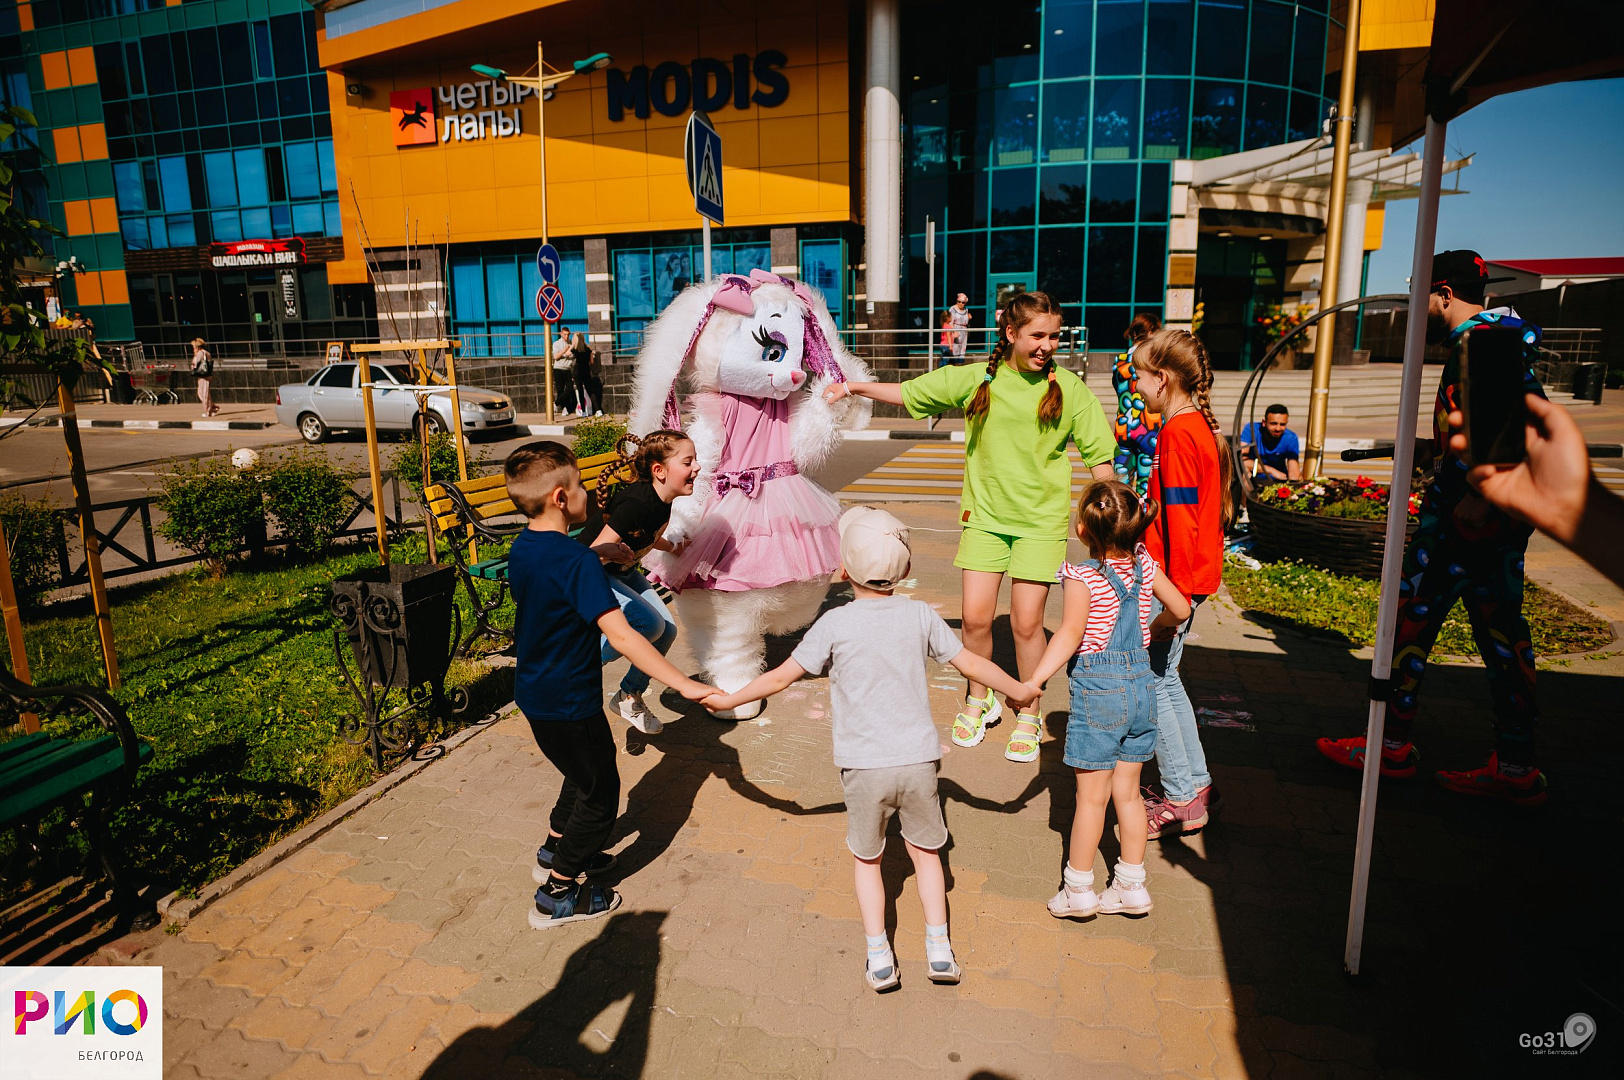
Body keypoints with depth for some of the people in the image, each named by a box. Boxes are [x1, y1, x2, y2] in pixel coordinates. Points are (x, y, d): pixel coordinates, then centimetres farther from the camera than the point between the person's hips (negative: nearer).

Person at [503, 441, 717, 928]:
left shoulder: (521, 550, 0)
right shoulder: (576, 561, -28)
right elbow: (619, 634, -36)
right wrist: (683, 684, -37)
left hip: (535, 693, 9)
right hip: (568, 703, -9)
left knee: (585, 773, 29)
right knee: (599, 793, 10)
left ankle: (555, 851, 47)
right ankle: (556, 896, 21)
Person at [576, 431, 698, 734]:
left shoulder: (663, 500, -6)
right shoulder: (635, 503, -32)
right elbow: (593, 555, -31)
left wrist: (673, 547, 31)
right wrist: (610, 551, -53)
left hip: (621, 572, 9)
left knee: (668, 630, 0)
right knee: (649, 623, -25)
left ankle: (629, 697, 21)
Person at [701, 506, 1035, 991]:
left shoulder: (834, 624, -10)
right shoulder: (920, 615, -3)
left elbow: (783, 676, -4)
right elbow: (971, 663, 6)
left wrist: (727, 700, 10)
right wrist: (1018, 690, 23)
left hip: (863, 765, -2)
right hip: (917, 757, 2)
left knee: (867, 859, 19)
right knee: (925, 851, 22)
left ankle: (879, 957, 21)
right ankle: (939, 949, 25)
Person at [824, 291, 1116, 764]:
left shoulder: (1069, 389, -4)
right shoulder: (976, 379, 0)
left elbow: (1099, 454, 1)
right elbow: (909, 393, 8)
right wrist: (854, 386, 3)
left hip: (1041, 519, -1)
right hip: (985, 513, 2)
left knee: (1026, 622, -1)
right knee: (976, 617, 1)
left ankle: (1029, 716, 22)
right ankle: (979, 700, 29)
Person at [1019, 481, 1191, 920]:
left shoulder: (1082, 578, -16)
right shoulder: (1143, 563, 2)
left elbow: (1070, 635, -27)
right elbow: (1181, 609, 13)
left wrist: (1033, 682, -31)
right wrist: (1153, 629, 33)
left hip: (1098, 690, -6)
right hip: (1142, 684, 6)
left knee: (1091, 797, 6)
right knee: (1127, 792, 17)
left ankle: (1078, 889, 19)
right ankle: (1132, 886, 27)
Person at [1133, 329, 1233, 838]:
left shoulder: (1177, 433, -18)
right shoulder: (1199, 425, 13)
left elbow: (1181, 520, -23)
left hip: (1176, 579, -10)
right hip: (1186, 576, 10)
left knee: (1149, 683, -1)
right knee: (1163, 678, 18)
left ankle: (1181, 800, 10)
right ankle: (1197, 784, 28)